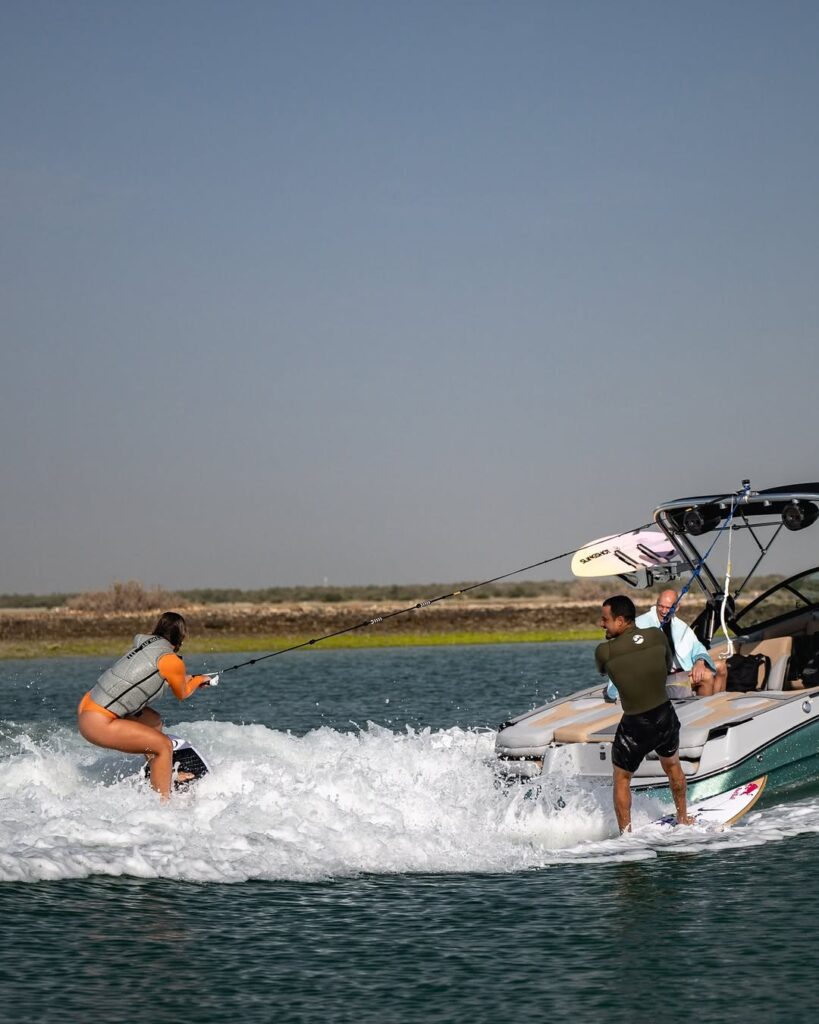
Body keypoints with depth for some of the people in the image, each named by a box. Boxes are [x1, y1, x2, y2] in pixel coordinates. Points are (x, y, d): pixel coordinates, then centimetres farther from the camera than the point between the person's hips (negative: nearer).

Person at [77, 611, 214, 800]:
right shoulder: (172, 661, -9)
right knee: (164, 745, -3)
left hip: (86, 705, 9)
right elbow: (182, 694, 10)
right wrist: (199, 680, 29)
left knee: (153, 720, 24)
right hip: (98, 724, -9)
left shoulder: (145, 644, 12)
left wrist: (183, 678, 45)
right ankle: (162, 804, -2)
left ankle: (167, 775, 37)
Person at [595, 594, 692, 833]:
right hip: (666, 715, 4)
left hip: (634, 726, -4)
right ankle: (684, 820, 44)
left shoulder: (605, 652, -17)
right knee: (672, 766, 31)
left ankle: (626, 834, 20)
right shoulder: (657, 636, -6)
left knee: (622, 779, 19)